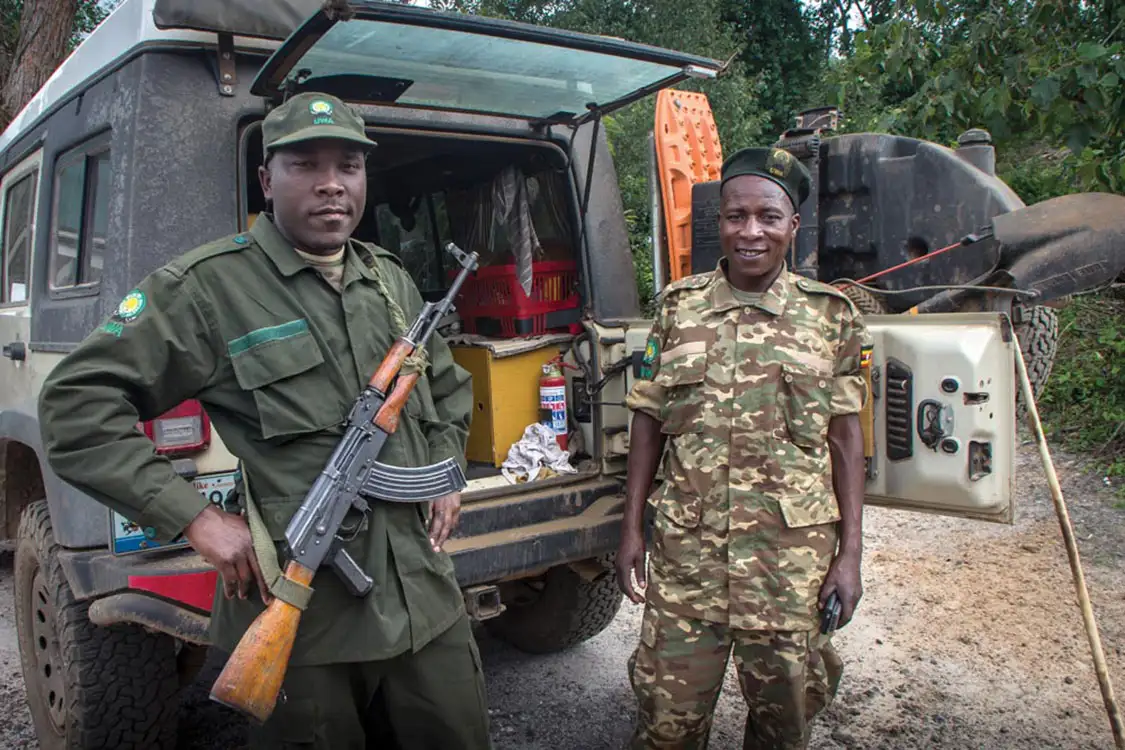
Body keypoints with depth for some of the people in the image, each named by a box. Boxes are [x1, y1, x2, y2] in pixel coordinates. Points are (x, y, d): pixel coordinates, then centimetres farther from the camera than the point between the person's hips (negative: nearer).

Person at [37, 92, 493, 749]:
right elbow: (76, 401, -10)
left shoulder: (392, 281, 11)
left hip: (427, 597, 5)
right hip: (299, 619, -5)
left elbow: (449, 383, 27)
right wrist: (195, 517, -16)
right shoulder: (206, 286, -8)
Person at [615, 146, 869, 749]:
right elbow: (648, 424, 7)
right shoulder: (678, 307, 4)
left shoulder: (831, 315, 2)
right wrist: (631, 530, 3)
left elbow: (845, 436, 3)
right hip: (685, 549, 1)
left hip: (794, 556, 0)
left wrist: (850, 552, -1)